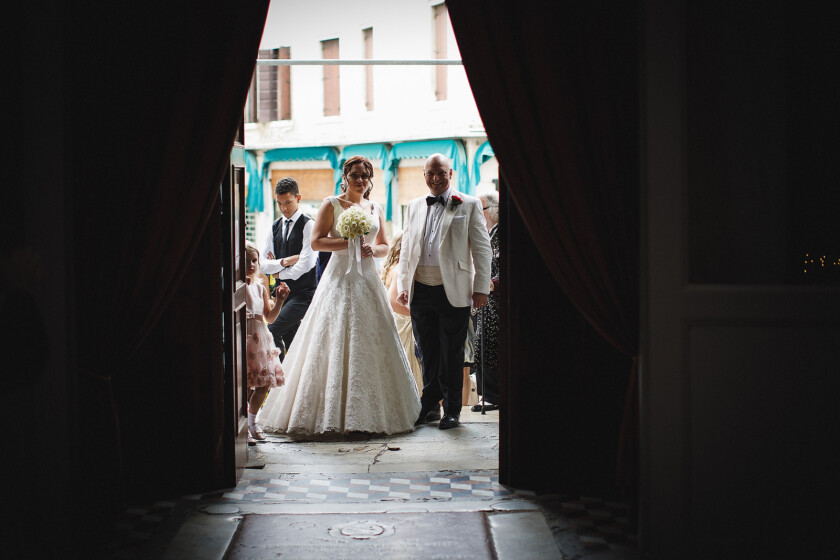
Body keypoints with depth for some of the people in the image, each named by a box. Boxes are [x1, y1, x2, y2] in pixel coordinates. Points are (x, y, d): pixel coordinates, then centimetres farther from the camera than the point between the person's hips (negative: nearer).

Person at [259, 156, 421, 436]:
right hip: (340, 279, -4)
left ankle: (371, 411, 10)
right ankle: (332, 414, -2)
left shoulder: (375, 209, 15)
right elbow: (316, 242, -6)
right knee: (335, 344, -7)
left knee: (371, 344, 2)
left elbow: (384, 246, 18)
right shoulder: (332, 205, 1)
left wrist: (372, 249, -4)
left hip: (368, 280, 5)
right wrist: (349, 242, -15)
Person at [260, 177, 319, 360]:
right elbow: (263, 264, 8)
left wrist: (280, 274, -3)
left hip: (303, 293, -7)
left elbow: (306, 264, -15)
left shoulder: (308, 225, -6)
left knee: (271, 332, -20)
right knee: (290, 342, 9)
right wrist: (283, 262, -10)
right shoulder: (275, 227, 14)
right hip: (282, 292, 7)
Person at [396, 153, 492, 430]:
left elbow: (482, 248, 1)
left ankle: (452, 409, 14)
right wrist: (403, 285, 10)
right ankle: (429, 402, 25)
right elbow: (406, 249, 18)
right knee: (427, 352, 11)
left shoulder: (469, 205, 4)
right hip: (420, 291, 4)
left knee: (452, 354, 2)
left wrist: (481, 288, -5)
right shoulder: (414, 206, 15)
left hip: (453, 292, -3)